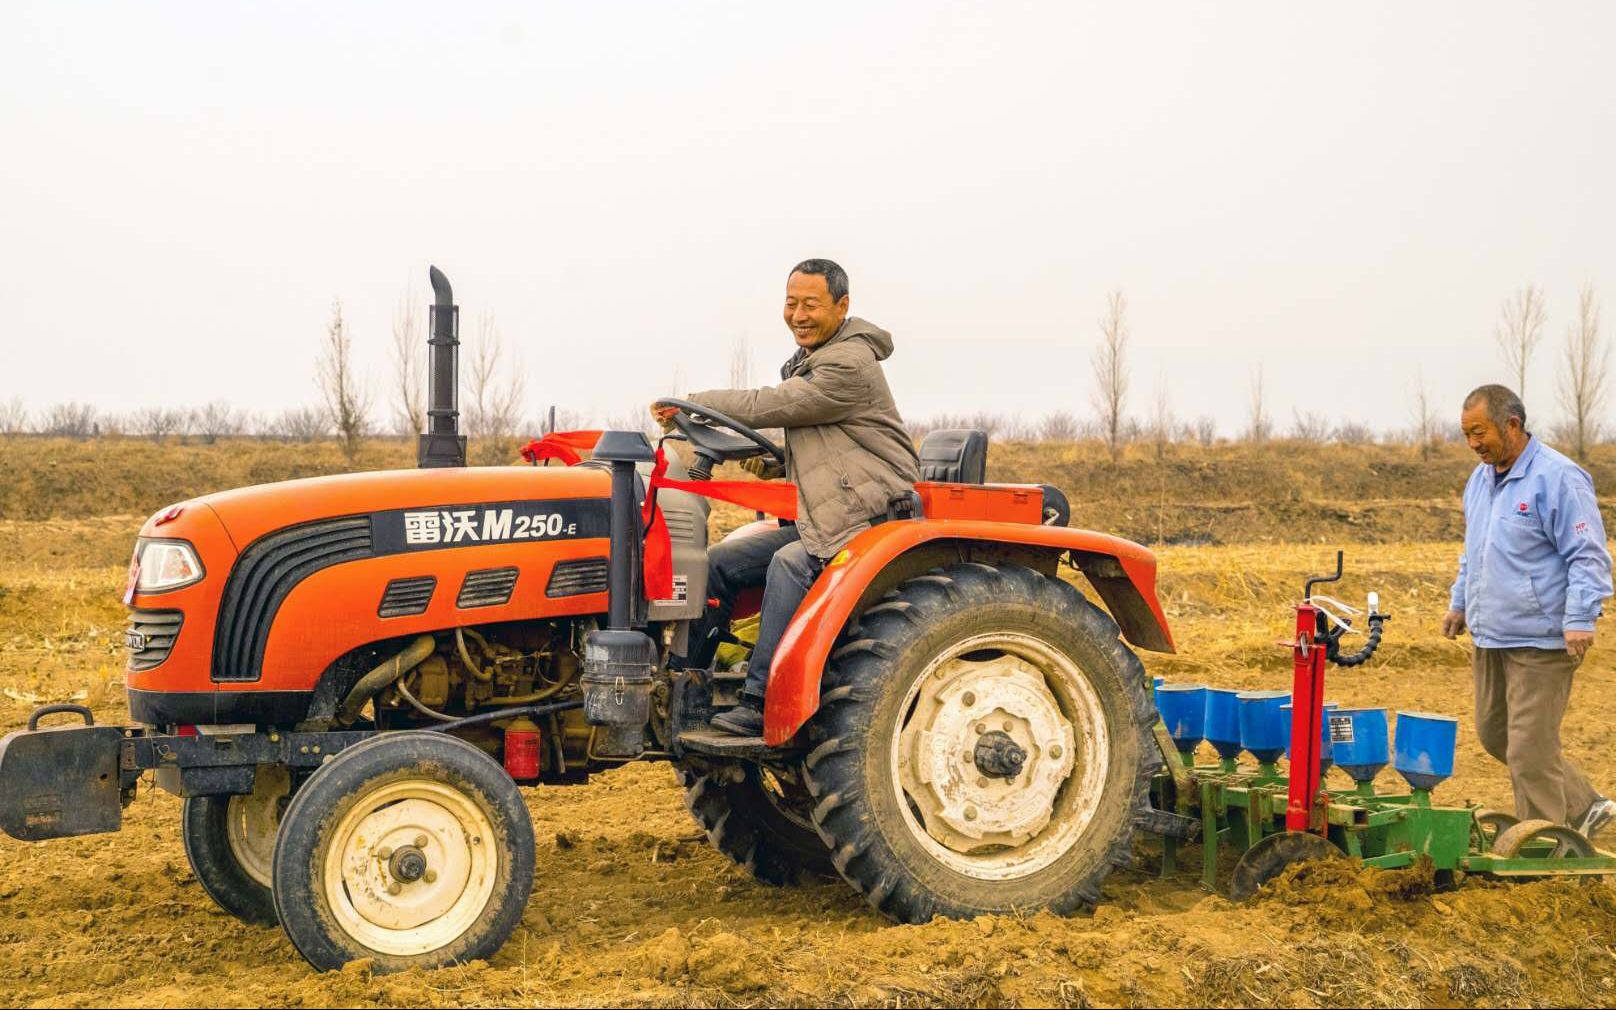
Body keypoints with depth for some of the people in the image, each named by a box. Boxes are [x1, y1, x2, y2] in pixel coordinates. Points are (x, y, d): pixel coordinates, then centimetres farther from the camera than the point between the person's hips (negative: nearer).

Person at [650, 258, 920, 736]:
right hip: (821, 518, 10)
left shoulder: (849, 365, -15)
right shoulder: (808, 360, 17)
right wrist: (773, 461, 5)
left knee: (790, 563, -34)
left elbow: (768, 406, -19)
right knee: (720, 563, 0)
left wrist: (690, 403, -11)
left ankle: (761, 704, -33)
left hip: (873, 516, -10)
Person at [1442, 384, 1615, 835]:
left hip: (1540, 641, -9)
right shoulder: (1480, 480, 12)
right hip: (1490, 637, 9)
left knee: (1530, 750, -5)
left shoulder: (1557, 479, -15)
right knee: (1494, 735, 16)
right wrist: (1460, 603, 23)